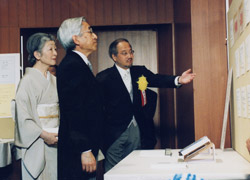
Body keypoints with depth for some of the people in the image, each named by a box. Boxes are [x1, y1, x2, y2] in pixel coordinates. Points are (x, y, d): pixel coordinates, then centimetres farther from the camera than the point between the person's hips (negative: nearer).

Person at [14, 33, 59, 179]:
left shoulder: (54, 80, 12)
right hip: (37, 143, -6)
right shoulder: (28, 80, -9)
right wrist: (44, 134, -19)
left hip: (55, 140, 6)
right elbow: (22, 117, -14)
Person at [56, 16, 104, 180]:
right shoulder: (71, 66, -15)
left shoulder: (80, 64, 15)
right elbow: (74, 112, -21)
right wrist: (85, 150, -21)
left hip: (87, 145, 10)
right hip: (77, 149, -10)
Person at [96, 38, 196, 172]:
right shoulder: (104, 78, -6)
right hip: (115, 132, -5)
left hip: (136, 130, 5)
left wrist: (178, 80, -24)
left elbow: (157, 80, -6)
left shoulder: (139, 72, 9)